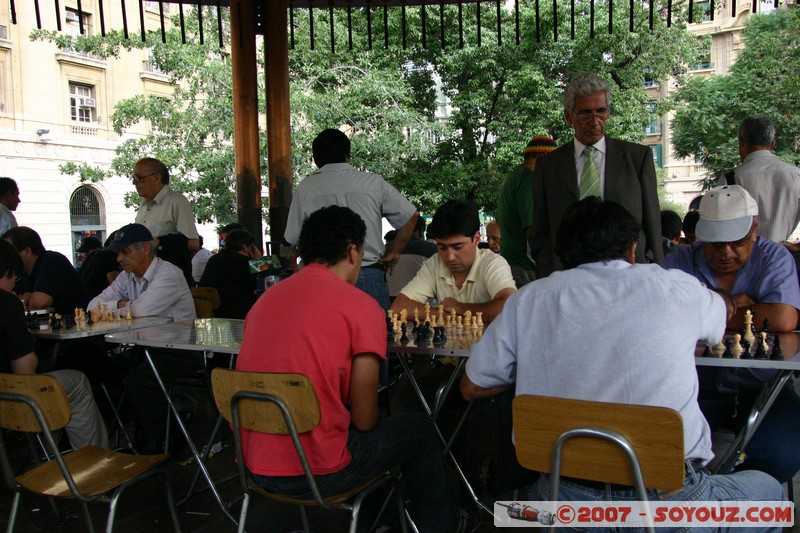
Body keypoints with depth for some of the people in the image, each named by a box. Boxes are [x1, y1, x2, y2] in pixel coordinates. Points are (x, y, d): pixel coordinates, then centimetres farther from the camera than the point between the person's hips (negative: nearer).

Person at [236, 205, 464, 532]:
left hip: (252, 465, 7)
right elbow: (364, 418, -10)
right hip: (314, 472, -6)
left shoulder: (265, 298, 5)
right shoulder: (361, 306, -12)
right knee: (420, 429, 17)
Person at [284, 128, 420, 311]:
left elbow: (293, 239, 5)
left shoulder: (305, 188, 0)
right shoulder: (373, 182, 0)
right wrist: (393, 252, 14)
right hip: (370, 275, 0)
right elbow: (411, 216, 5)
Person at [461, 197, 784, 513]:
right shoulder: (675, 287, 0)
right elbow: (726, 309, 25)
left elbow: (472, 387, 8)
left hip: (567, 502, 2)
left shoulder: (527, 299, 0)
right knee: (768, 488, 29)